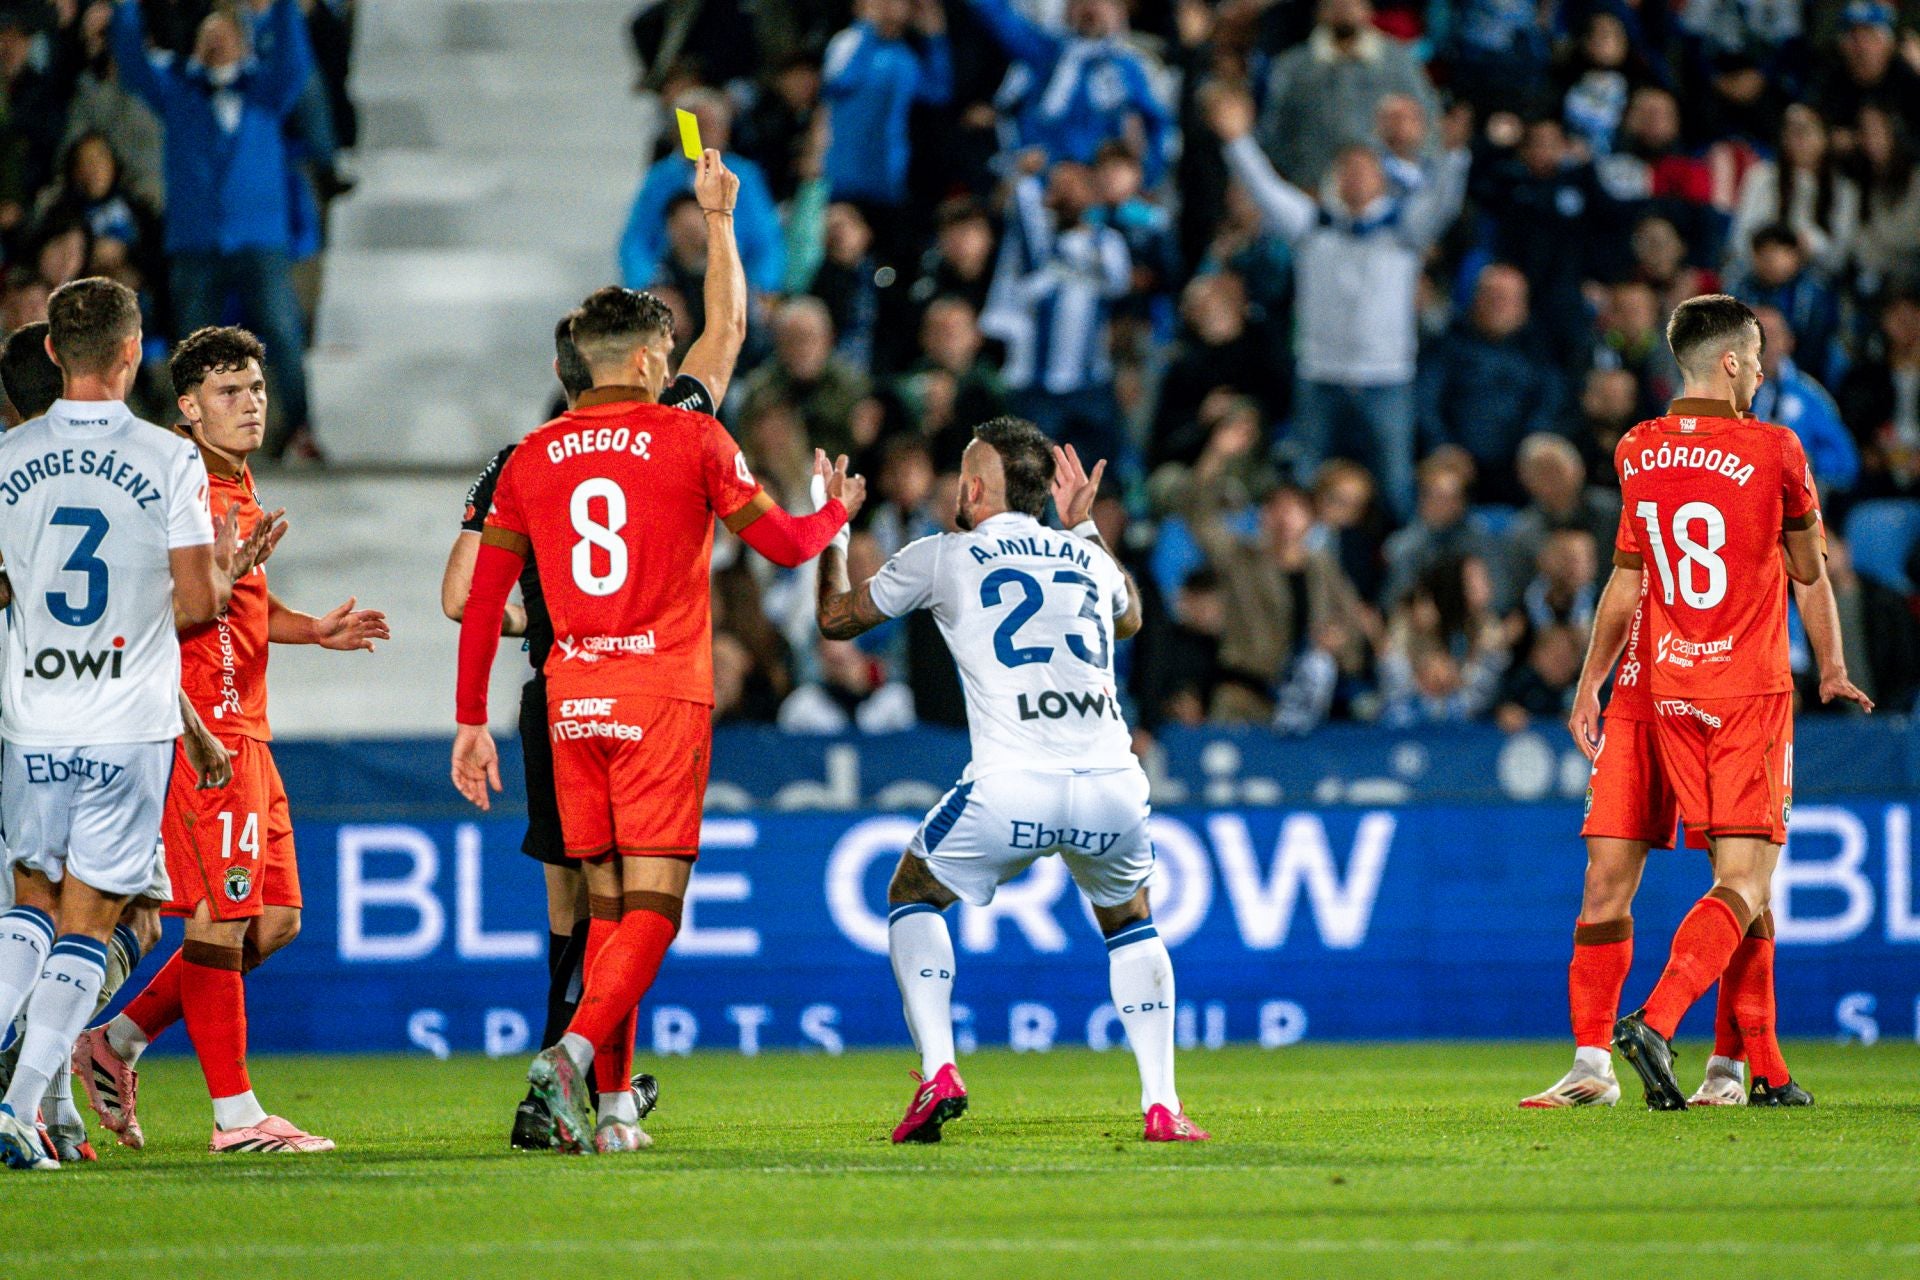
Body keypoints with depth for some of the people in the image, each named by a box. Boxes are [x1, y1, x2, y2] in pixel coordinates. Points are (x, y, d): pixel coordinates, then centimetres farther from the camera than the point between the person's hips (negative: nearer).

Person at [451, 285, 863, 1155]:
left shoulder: (532, 458, 9)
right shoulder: (691, 439, -2)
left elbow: (482, 600, 8)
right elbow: (785, 543, 6)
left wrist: (472, 721, 14)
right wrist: (836, 508, 28)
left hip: (572, 699, 4)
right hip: (664, 693, -4)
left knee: (606, 903, 11)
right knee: (653, 905, -5)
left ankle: (614, 1105, 7)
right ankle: (576, 1050, -26)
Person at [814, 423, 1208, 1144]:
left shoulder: (941, 557, 11)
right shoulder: (1087, 558, 21)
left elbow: (835, 618, 26)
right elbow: (1129, 619, 46)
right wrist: (1083, 526, 52)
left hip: (1012, 788, -3)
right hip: (1113, 787, 3)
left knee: (912, 896, 22)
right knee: (1129, 921, 29)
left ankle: (938, 1075, 4)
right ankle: (1162, 1107, 15)